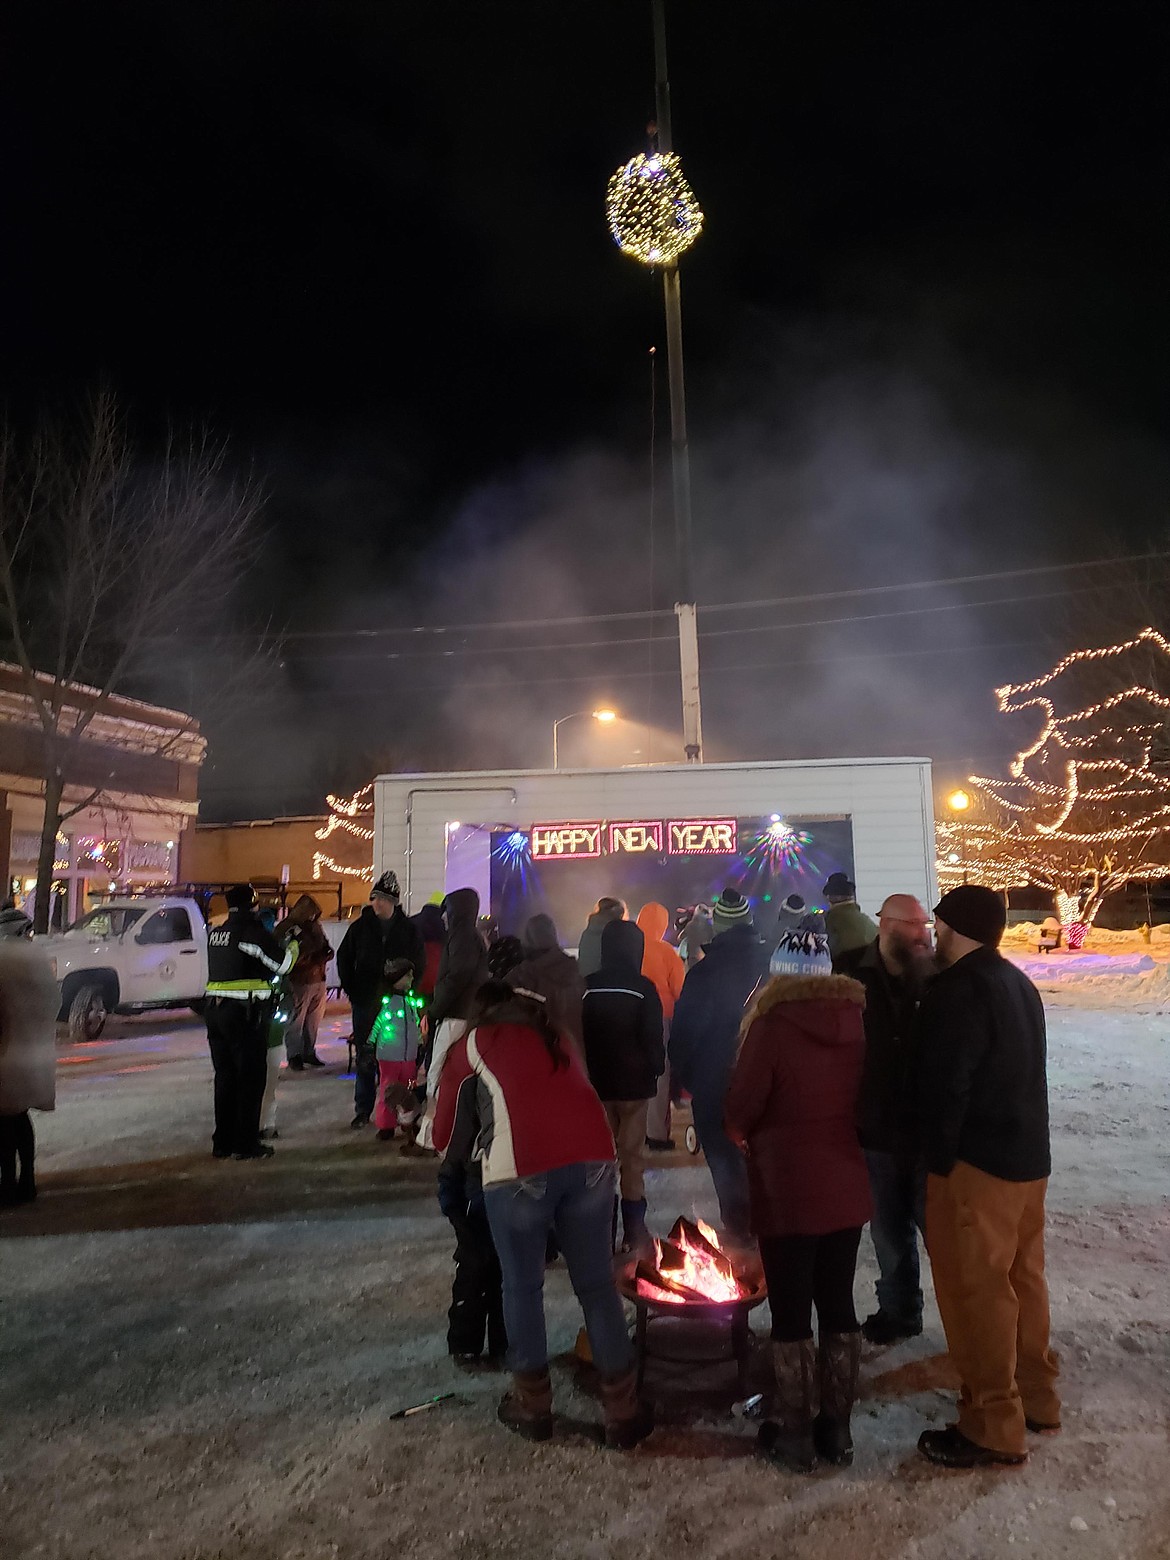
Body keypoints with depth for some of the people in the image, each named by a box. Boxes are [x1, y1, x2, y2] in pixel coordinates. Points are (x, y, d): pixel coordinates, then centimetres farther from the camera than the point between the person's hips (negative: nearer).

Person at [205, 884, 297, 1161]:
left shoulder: (216, 933, 10)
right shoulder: (254, 932, -13)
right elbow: (283, 963, -11)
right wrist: (294, 942, 8)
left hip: (214, 1010, 8)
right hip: (245, 1014, -7)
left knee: (225, 1076, 14)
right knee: (250, 1078, 1)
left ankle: (223, 1142, 21)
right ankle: (246, 1144, 5)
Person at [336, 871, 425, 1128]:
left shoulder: (409, 929, 1)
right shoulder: (361, 926, 2)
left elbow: (418, 963, 7)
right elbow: (344, 959, 8)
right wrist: (352, 991, 0)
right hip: (365, 1003, 1)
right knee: (364, 1058, 5)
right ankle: (363, 1110, 14)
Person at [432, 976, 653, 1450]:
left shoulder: (470, 1045, 17)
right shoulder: (550, 1033, 27)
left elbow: (448, 1138, 20)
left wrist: (459, 1149, 42)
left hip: (519, 1168, -3)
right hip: (592, 1157, 3)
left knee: (522, 1287, 18)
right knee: (597, 1285, 16)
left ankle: (532, 1403, 30)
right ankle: (622, 1410, 23)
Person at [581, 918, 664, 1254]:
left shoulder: (586, 987, -4)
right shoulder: (643, 988, -10)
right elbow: (653, 1038, -9)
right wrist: (657, 1070, 8)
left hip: (596, 1083, 2)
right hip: (634, 1084, -2)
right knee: (632, 1157, 7)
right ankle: (634, 1232, 10)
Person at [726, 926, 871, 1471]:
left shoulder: (771, 1025, -19)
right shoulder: (858, 1021, -4)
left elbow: (738, 1113, -13)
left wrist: (744, 1134, 8)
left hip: (787, 1192, -5)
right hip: (846, 1190, 5)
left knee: (791, 1313, 9)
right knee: (838, 1305, 17)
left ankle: (795, 1434, 22)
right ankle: (837, 1427, 29)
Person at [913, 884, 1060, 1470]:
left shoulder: (959, 989, -22)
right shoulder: (1017, 982, 9)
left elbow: (945, 1085, -21)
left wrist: (939, 1158, -9)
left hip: (976, 1161, -10)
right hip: (1026, 1154, 10)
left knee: (975, 1289, 1)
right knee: (1021, 1278, 20)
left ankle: (993, 1428, 11)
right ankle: (1035, 1398, 33)